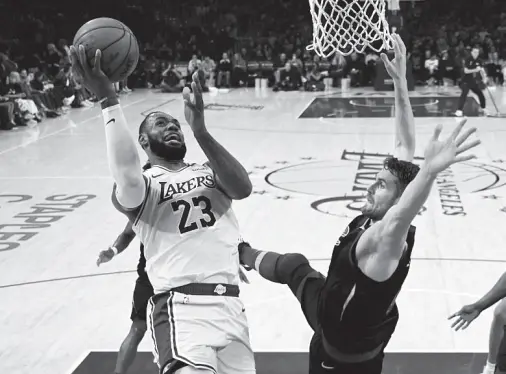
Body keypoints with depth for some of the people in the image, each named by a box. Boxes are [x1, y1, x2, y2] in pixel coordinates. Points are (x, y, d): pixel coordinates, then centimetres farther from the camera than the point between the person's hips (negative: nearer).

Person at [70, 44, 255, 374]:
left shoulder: (209, 174, 17)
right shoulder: (144, 185, 4)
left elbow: (243, 188, -6)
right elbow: (128, 180, -22)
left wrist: (200, 130, -17)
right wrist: (108, 100, -25)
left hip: (231, 305, 6)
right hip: (182, 307, -5)